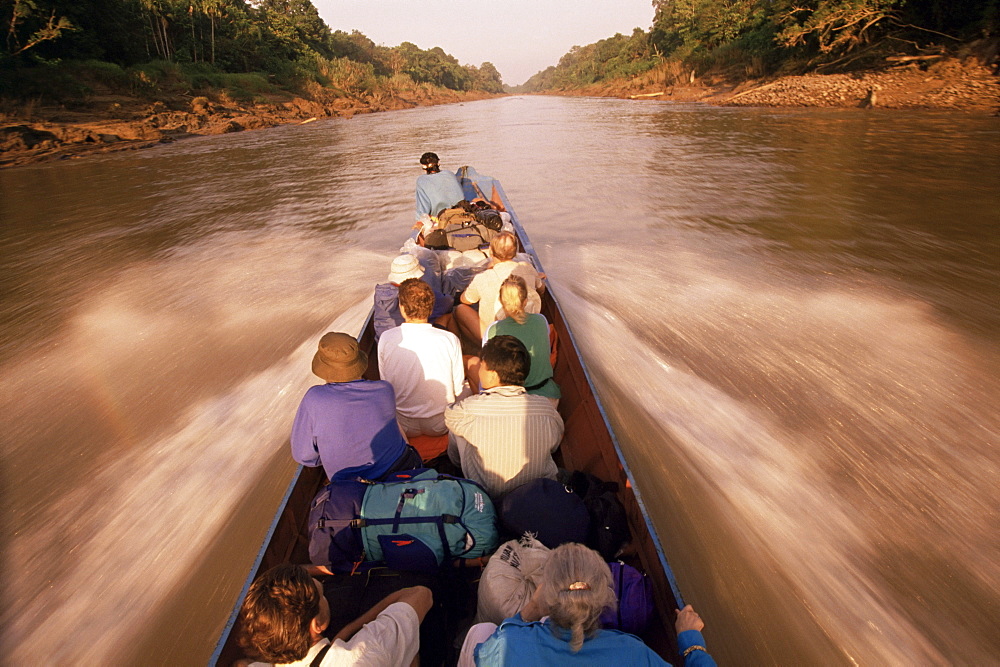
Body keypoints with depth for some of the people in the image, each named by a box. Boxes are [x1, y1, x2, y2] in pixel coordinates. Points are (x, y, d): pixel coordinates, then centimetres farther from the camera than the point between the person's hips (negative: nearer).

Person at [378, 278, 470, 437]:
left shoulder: (386, 339, -13)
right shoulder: (450, 339, -17)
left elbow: (385, 382, 0)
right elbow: (457, 390, -7)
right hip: (440, 426, -3)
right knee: (467, 389, 25)